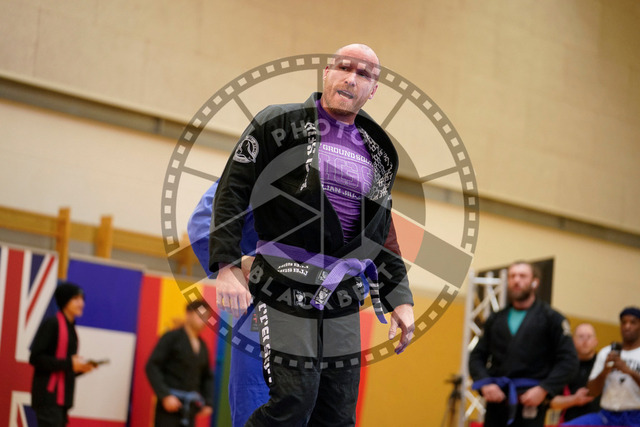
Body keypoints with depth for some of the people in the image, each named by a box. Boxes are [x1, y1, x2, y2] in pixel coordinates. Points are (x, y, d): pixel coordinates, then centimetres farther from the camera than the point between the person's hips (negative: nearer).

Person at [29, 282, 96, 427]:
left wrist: (81, 368, 1)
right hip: (49, 397, -9)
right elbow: (36, 358, -16)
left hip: (63, 397, 9)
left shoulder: (70, 328, 17)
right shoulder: (52, 324, -8)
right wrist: (69, 363, -17)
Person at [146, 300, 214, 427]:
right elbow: (152, 367, -9)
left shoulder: (203, 346, 14)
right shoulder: (172, 338, -4)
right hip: (170, 402, -6)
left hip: (189, 407, 6)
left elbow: (207, 377, 22)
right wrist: (165, 395, -17)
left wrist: (208, 402, 9)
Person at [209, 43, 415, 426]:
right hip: (286, 293, -5)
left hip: (343, 303, 5)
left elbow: (382, 236, 21)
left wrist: (400, 299, 13)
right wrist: (227, 266, -13)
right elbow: (232, 192, -4)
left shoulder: (378, 154, 15)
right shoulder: (279, 124, 0)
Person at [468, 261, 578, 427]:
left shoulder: (552, 319, 2)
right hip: (497, 400, 4)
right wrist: (484, 383, -5)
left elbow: (568, 361, -3)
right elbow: (476, 357, 15)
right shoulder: (495, 320, 15)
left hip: (530, 403, -4)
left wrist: (544, 390, -14)